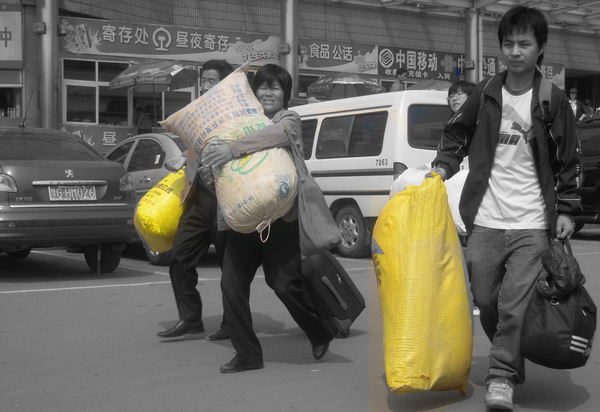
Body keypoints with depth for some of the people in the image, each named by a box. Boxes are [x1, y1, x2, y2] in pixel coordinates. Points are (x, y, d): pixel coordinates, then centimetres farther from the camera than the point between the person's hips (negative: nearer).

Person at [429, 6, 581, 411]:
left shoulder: (554, 100, 0)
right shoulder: (485, 93, 4)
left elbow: (570, 161, 5)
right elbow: (457, 134, 18)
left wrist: (567, 210, 1)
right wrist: (442, 166, 2)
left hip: (533, 225, -3)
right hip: (486, 221, 3)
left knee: (515, 304, -10)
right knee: (486, 301, 8)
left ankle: (502, 377, 1)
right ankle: (510, 364, 30)